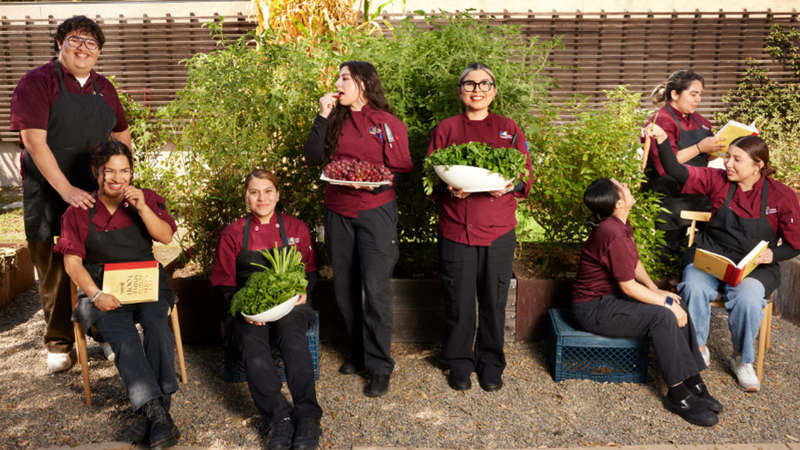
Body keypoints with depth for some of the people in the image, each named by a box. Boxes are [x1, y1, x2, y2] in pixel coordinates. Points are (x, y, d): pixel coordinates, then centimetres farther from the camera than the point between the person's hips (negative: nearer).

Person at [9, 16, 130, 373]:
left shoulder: (103, 88, 12)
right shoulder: (37, 82, -5)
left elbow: (122, 135, 21)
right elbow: (34, 141, -14)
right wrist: (67, 189, -20)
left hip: (98, 193, 4)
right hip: (49, 193, -4)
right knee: (55, 268, 3)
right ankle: (58, 344, 17)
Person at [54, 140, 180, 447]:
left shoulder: (147, 199, 10)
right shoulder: (79, 212, 7)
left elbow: (166, 237, -2)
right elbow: (73, 262, 1)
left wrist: (142, 207, -16)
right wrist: (96, 295, -15)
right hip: (102, 288, 0)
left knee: (156, 324, -31)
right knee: (123, 336, -29)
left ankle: (150, 414, -30)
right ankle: (158, 413, -37)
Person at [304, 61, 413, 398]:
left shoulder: (387, 123, -3)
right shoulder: (336, 120, 10)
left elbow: (403, 171, -1)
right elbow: (313, 158, 0)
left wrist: (377, 182, -19)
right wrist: (323, 117, -5)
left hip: (375, 211, -5)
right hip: (338, 212, 5)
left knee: (375, 290, -7)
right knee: (344, 288, 11)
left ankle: (379, 367, 5)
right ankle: (358, 354, 28)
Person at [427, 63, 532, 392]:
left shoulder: (509, 130, 9)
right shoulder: (445, 129, 6)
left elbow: (527, 178, 7)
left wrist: (510, 187, -15)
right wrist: (448, 188, -16)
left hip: (498, 231, 1)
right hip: (456, 229, -1)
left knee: (494, 301, 7)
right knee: (458, 301, 5)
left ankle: (491, 364, 27)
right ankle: (459, 364, 25)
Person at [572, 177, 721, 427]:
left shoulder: (620, 225, 5)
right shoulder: (612, 234, -26)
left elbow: (635, 262, 18)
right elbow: (628, 287, -22)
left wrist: (656, 290, 5)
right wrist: (665, 302, -14)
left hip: (610, 298, 10)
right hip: (593, 309, -10)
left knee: (677, 309, -4)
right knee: (663, 316, -23)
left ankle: (692, 382, 0)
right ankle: (677, 394, -12)